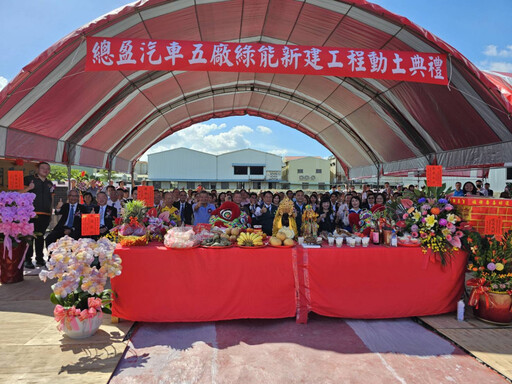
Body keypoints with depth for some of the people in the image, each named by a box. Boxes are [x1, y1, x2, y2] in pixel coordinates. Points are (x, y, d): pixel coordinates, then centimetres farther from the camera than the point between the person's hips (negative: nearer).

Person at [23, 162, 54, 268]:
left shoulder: (49, 183, 18)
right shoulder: (28, 179, 3)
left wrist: (50, 212, 17)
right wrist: (29, 188, -20)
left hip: (45, 215, 5)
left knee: (40, 237, 11)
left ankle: (40, 259, 17)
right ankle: (27, 260, 2)